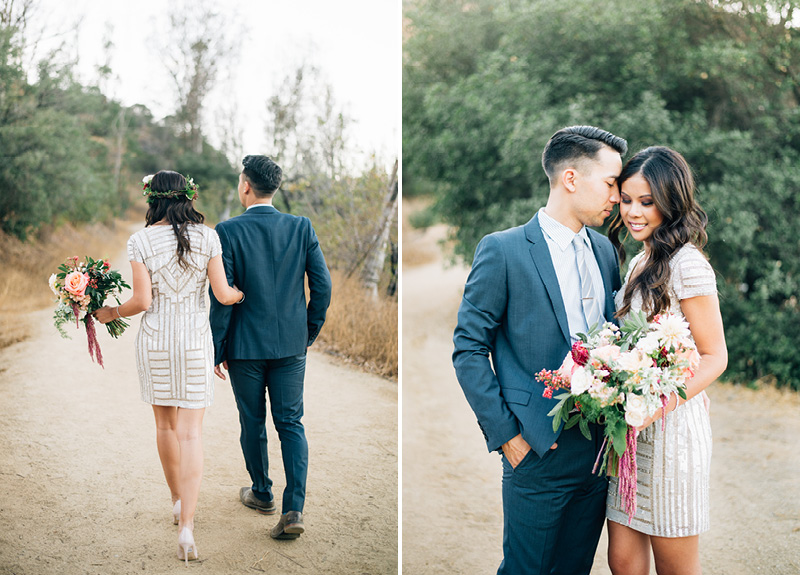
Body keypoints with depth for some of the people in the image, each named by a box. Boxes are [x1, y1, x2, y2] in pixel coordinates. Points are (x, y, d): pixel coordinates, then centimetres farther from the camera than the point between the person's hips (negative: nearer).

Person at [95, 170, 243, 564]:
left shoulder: (141, 241, -6)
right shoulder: (206, 236, -4)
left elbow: (142, 300, -8)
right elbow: (222, 294, -4)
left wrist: (112, 313, 10)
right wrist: (241, 294, 18)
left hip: (155, 339, 1)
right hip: (195, 339, 0)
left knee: (165, 424, 19)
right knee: (191, 431, 0)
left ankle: (178, 501, 35)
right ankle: (186, 524, -9)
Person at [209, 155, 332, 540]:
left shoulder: (228, 231, -12)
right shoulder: (302, 227, -3)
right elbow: (322, 285, -3)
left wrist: (217, 350, -2)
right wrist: (310, 332, 11)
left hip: (246, 346, -2)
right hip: (291, 344, 2)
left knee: (253, 423, 16)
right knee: (291, 423, 8)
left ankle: (262, 494, 33)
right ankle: (294, 509, -2)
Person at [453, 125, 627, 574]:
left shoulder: (605, 251, 10)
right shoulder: (503, 250, -10)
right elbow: (469, 350, -9)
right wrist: (505, 434, -12)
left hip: (598, 448, 6)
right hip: (539, 451, -6)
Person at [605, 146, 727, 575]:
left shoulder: (687, 265, -13)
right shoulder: (640, 261, 13)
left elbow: (714, 357, -11)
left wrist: (656, 406, -23)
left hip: (670, 427, -7)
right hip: (628, 430, 7)